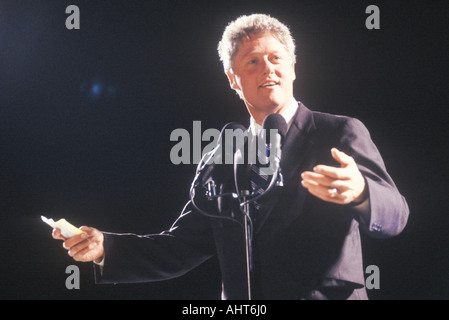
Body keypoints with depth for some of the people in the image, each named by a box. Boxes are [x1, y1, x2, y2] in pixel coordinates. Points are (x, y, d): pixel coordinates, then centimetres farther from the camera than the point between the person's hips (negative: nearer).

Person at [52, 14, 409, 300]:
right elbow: (182, 246, 13)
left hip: (328, 294, -2)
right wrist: (103, 246, -2)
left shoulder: (341, 134, 1)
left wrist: (359, 192, -33)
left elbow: (394, 213, -11)